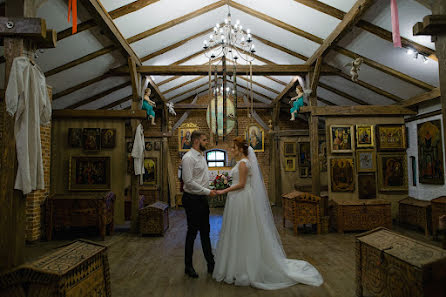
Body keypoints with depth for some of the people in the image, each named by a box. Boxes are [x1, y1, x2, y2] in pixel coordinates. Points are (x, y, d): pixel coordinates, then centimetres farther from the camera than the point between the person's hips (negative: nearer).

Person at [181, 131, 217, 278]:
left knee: (205, 231, 15)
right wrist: (207, 191, -20)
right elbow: (188, 181, -24)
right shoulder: (189, 158, -18)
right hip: (192, 199, -9)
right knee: (192, 232, 3)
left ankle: (211, 264, 27)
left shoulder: (201, 156, 12)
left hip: (202, 199, 9)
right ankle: (188, 266, 21)